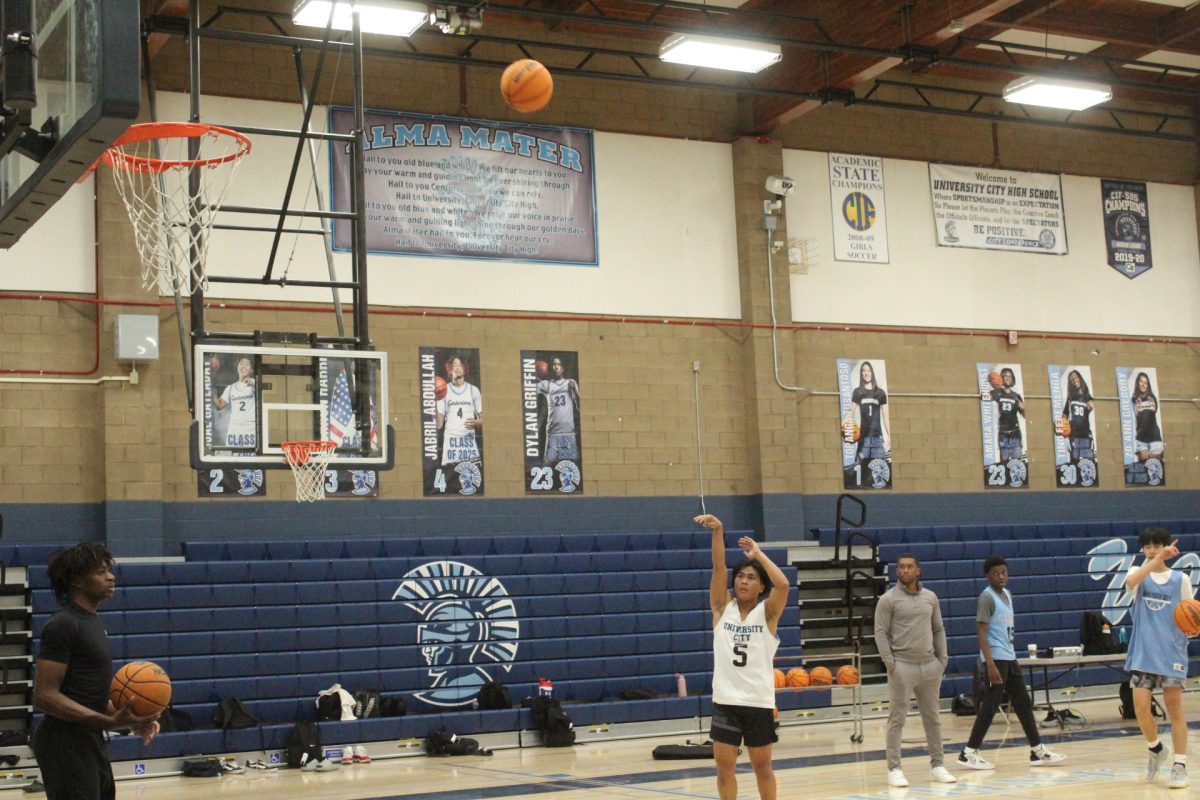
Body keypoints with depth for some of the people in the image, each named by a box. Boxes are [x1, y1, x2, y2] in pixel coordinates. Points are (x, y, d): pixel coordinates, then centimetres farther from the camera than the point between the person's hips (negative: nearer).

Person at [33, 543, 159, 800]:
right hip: (67, 744, -10)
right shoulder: (63, 625, -15)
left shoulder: (92, 622, 15)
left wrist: (130, 719, 10)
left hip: (90, 740, 10)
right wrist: (109, 721, -28)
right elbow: (45, 695, -22)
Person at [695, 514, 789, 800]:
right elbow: (718, 568, -8)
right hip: (725, 700, 2)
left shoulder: (767, 612, -1)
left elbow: (783, 584, -19)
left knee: (762, 765, 10)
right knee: (724, 766, 4)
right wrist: (717, 531, -20)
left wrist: (758, 553, -11)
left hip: (759, 701, -2)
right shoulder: (722, 607, 4)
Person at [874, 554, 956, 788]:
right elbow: (881, 633, -6)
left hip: (929, 665, 5)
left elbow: (938, 630, 15)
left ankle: (938, 766, 17)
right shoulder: (888, 599, -4)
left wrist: (942, 661, 7)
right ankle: (894, 769, 1)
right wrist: (890, 664, -13)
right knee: (897, 718, -3)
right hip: (902, 666, -5)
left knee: (932, 718, 10)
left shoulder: (930, 597, 11)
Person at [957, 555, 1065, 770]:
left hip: (1009, 658, 9)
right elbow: (981, 632, -18)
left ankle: (1038, 751, 17)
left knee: (1023, 703, 11)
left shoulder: (1007, 594, 14)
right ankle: (969, 754, -2)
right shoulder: (987, 597, -12)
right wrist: (990, 664, -24)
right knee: (990, 706, -7)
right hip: (996, 658, -9)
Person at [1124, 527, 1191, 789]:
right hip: (1142, 654, 1)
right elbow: (1130, 581, -22)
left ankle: (1180, 765, 4)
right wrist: (1158, 560, -33)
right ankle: (1156, 750, 20)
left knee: (1174, 709, -1)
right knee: (1140, 707, -5)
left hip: (1172, 654, -1)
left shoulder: (1180, 579, 5)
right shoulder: (1138, 573, 5)